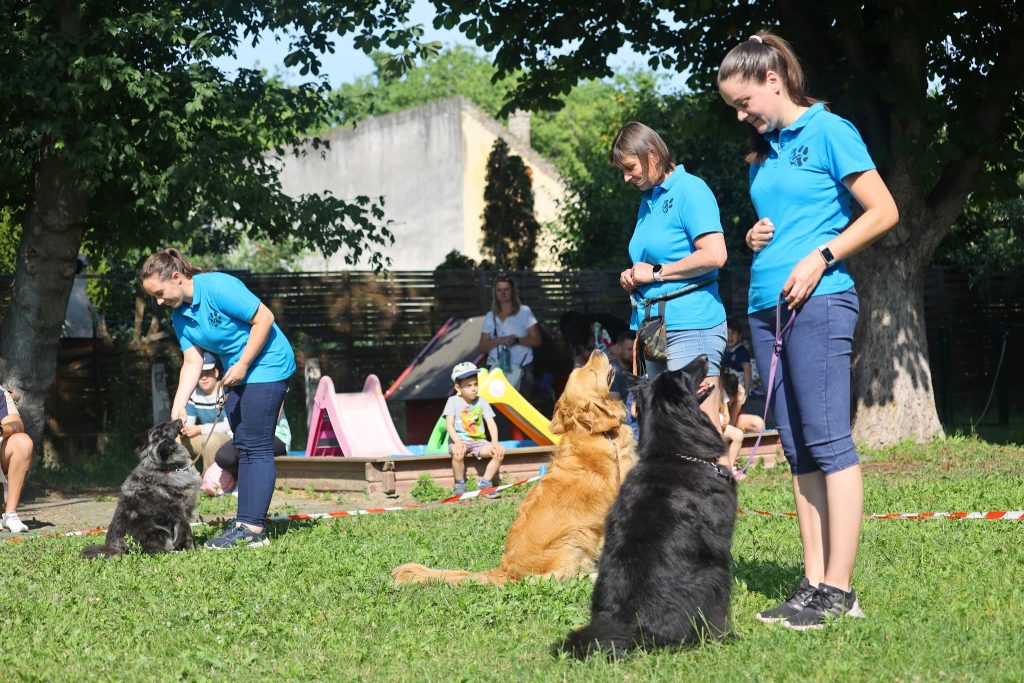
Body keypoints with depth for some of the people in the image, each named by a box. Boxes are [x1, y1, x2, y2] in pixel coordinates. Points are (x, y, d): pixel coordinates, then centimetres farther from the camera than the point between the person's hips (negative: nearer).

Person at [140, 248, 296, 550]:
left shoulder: (218, 287, -22)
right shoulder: (180, 316, 4)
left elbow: (264, 318, -22)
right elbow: (192, 361, 2)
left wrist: (242, 365, -19)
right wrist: (178, 406, -10)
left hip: (266, 365, -9)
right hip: (236, 375, 9)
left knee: (257, 447, -11)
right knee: (244, 448, 9)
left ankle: (252, 529, -13)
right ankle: (246, 524, 13)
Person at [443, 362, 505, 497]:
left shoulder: (481, 401, 7)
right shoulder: (453, 401, -1)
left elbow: (491, 423, 0)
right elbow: (449, 424, -10)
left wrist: (495, 443, -16)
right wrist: (457, 442, -27)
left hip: (478, 440, 3)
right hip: (460, 439, -3)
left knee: (499, 453, -22)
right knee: (458, 454, -38)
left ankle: (484, 483, -9)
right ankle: (460, 485, -15)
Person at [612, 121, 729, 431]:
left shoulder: (690, 190, -8)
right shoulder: (648, 198, 18)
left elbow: (714, 255, -19)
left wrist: (656, 273, -11)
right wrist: (632, 277, 8)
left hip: (690, 326, -9)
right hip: (652, 329, 9)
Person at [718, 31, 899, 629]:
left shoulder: (829, 132, -4)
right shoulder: (763, 152, 18)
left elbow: (883, 213, -7)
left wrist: (821, 258, -14)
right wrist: (756, 237, 8)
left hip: (818, 303, -8)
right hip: (767, 306, 8)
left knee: (829, 443, -10)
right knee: (799, 451, 6)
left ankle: (839, 590, -10)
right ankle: (814, 582, 8)